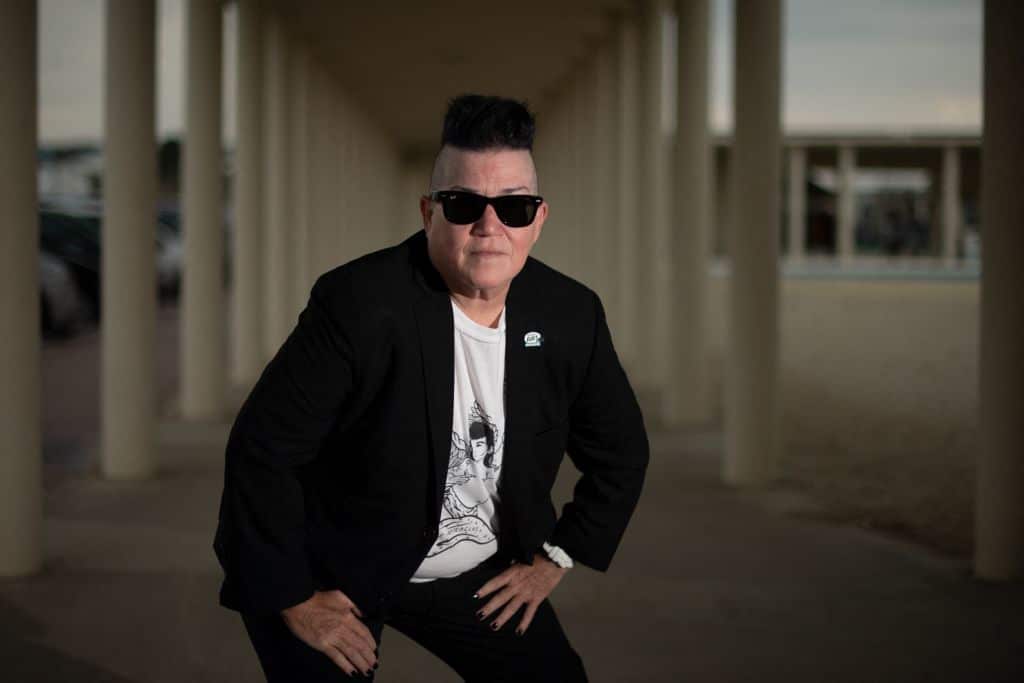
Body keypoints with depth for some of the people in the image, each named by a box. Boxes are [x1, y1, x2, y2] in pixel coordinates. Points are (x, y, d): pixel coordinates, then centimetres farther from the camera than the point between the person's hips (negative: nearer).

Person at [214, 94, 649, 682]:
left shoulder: (572, 316, -10)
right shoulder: (360, 303, -26)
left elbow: (620, 452, 6)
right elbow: (261, 450, -22)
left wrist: (554, 560, 3)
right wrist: (295, 602, -18)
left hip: (481, 576, 5)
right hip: (334, 576, -4)